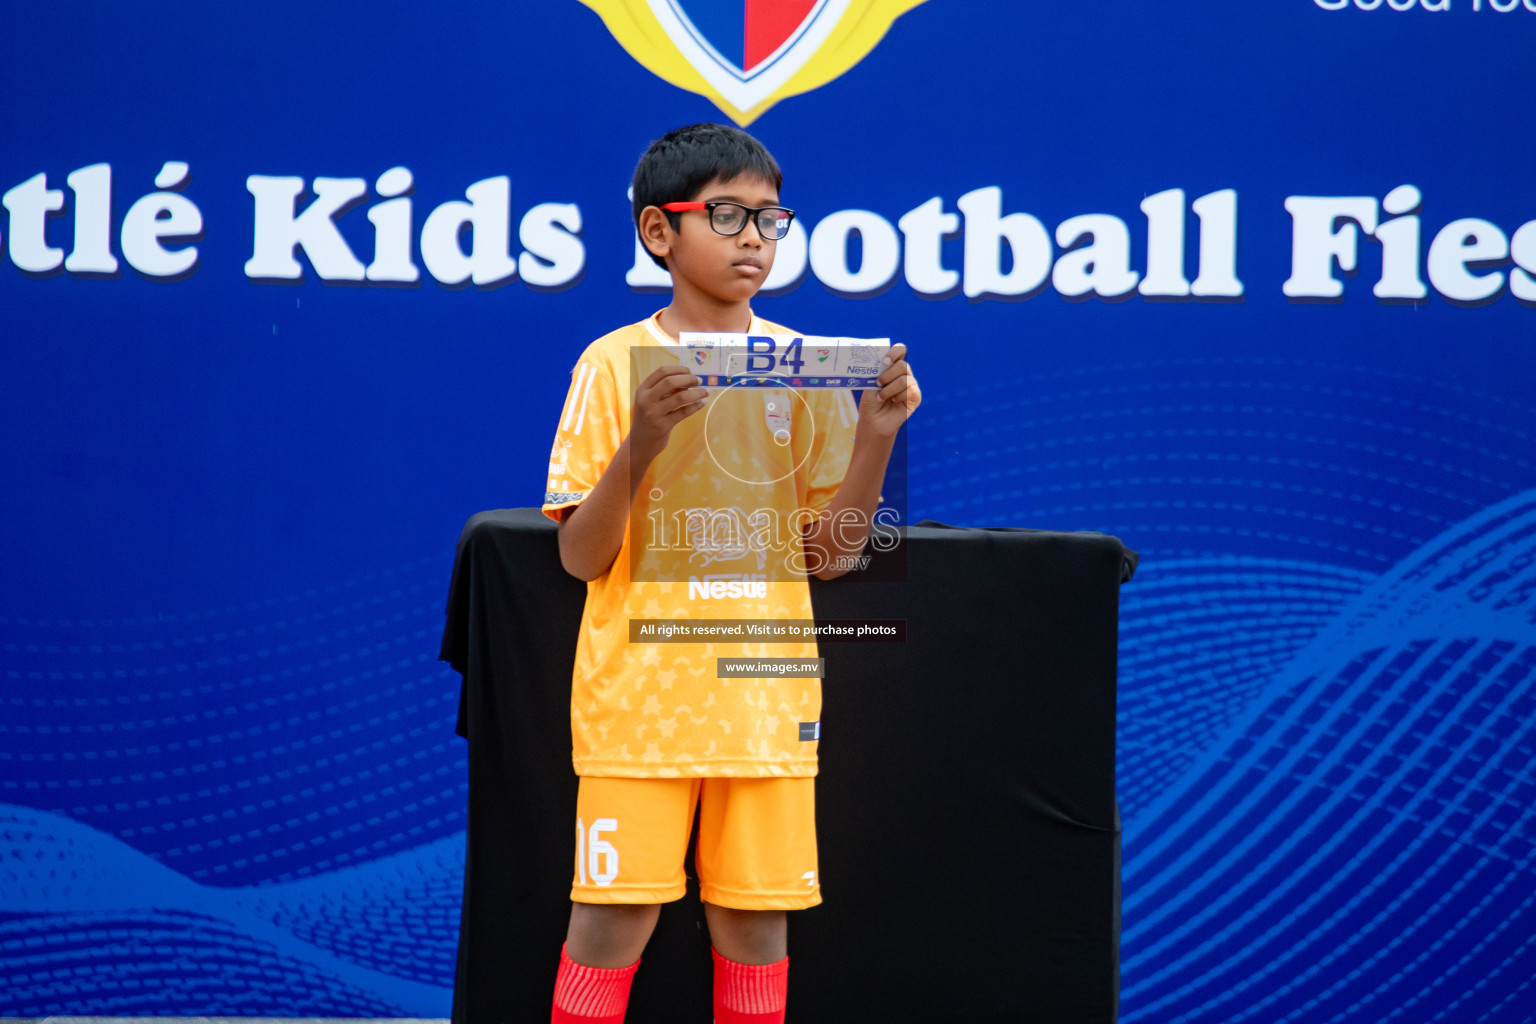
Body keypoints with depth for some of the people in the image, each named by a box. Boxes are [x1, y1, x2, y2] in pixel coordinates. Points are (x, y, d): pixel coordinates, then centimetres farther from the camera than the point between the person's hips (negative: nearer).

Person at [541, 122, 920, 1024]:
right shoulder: (617, 365, -3)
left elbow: (829, 553, 5)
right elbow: (581, 557, -7)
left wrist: (877, 436, -10)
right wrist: (640, 443, -22)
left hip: (767, 698, 3)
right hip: (641, 696, -3)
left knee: (757, 913, 5)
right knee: (615, 914, -2)